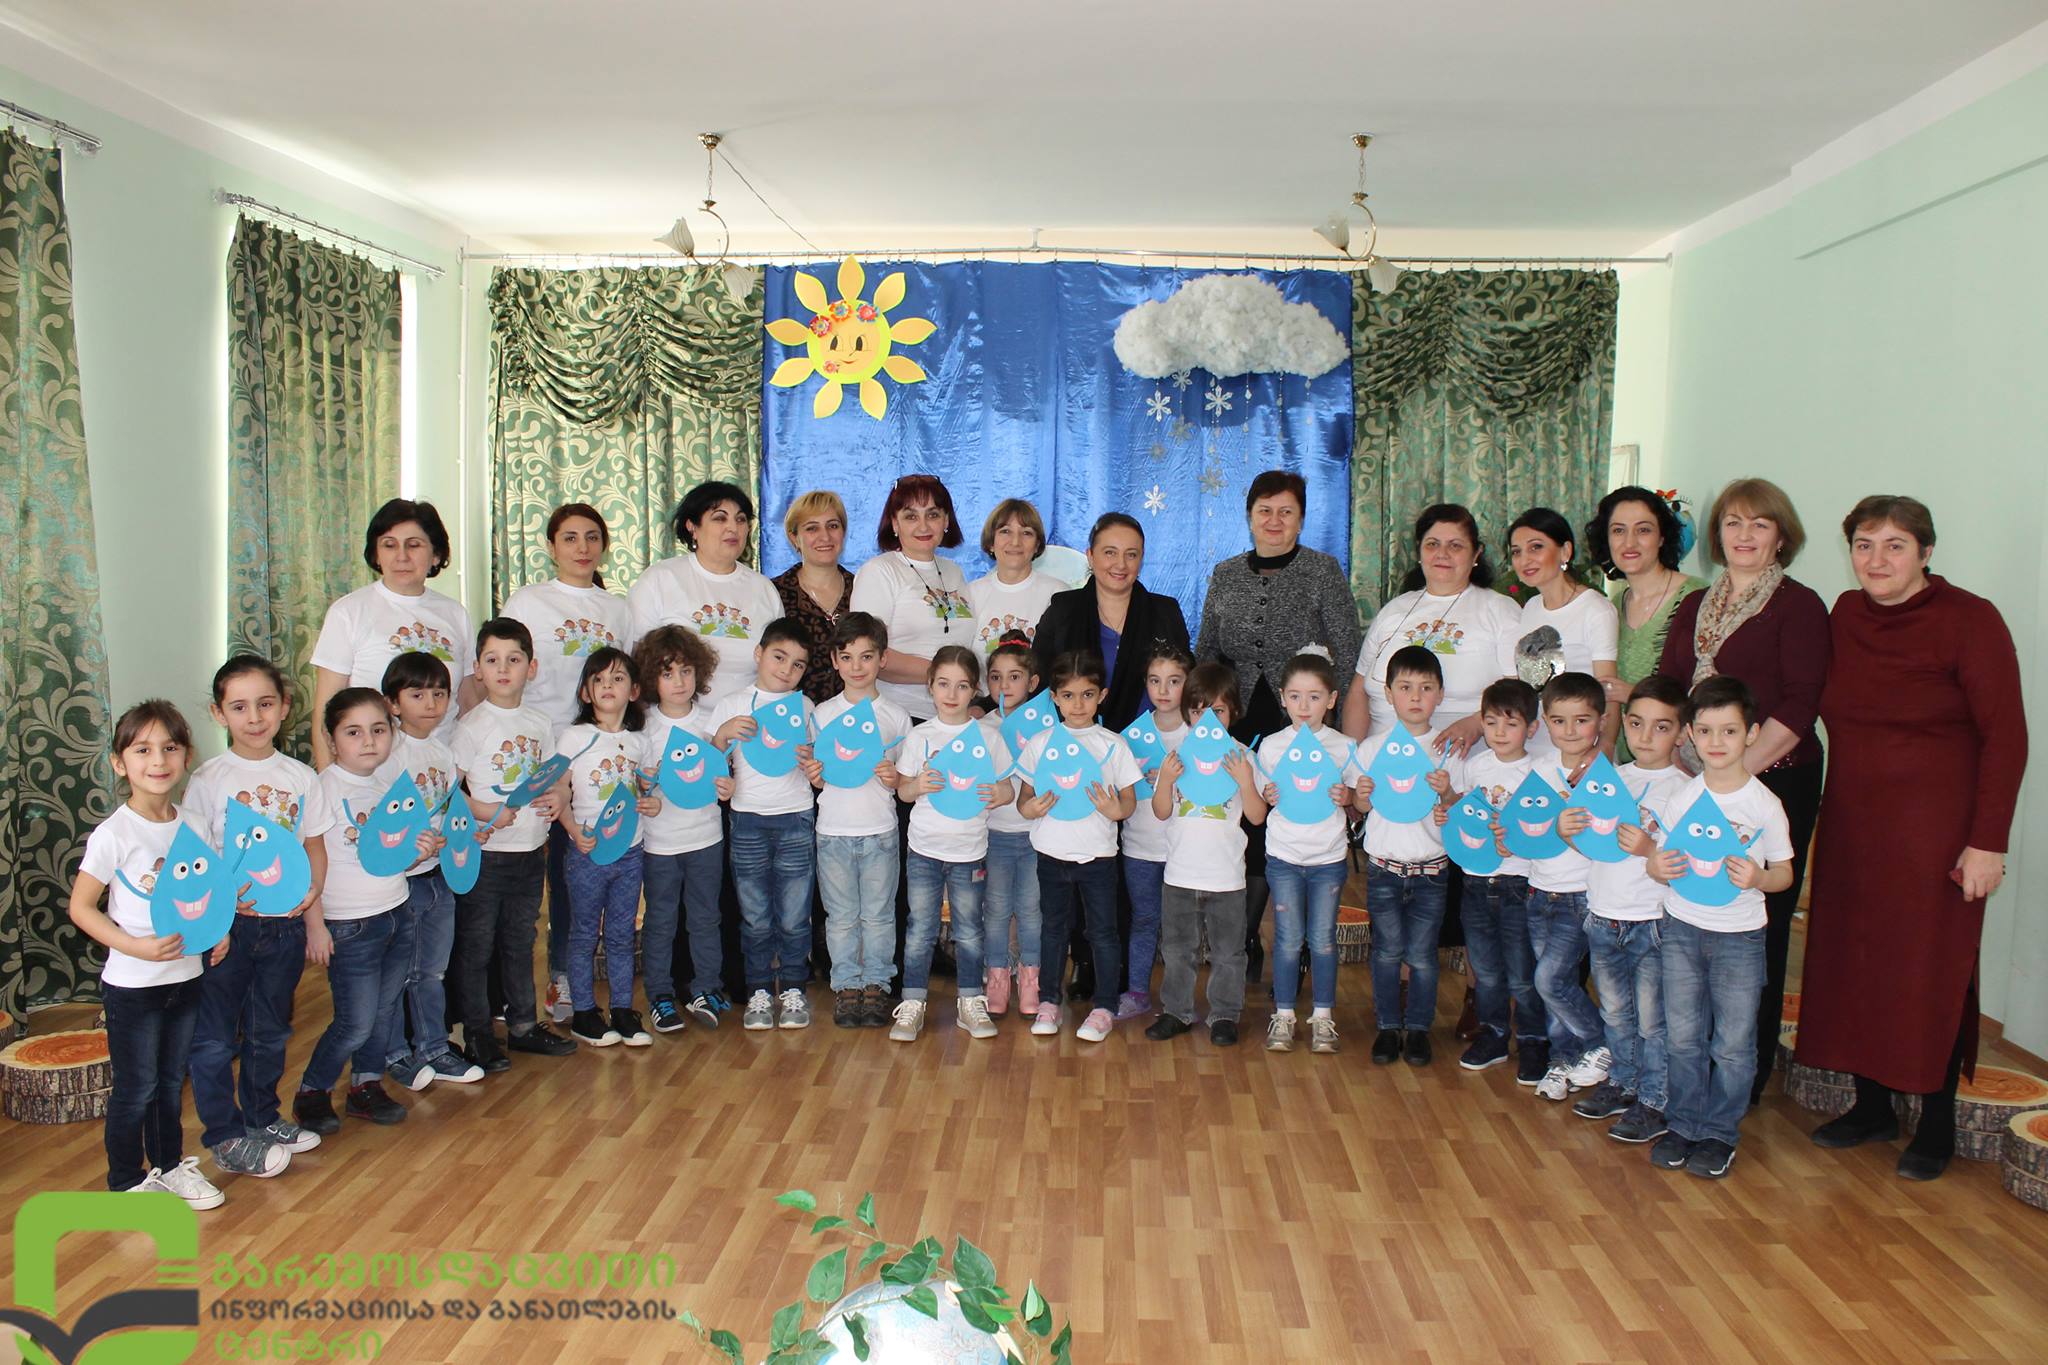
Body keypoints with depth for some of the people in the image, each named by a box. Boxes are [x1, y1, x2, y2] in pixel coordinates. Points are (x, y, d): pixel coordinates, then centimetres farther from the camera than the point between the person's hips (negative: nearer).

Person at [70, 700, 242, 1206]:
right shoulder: (113, 834, -16)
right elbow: (81, 907, -12)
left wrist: (218, 932, -1)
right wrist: (137, 947, -22)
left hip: (186, 976, 5)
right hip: (131, 984, -5)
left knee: (172, 1080, 19)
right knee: (135, 1089, 6)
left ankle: (169, 1165, 36)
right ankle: (126, 1182, 25)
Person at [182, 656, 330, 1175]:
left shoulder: (300, 777, 3)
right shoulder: (208, 780, -7)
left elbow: (315, 846, 9)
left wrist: (312, 900, -4)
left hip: (285, 922, 3)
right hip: (227, 924, -3)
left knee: (270, 1033, 18)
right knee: (215, 1038, 4)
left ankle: (263, 1117, 35)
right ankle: (225, 1137, 19)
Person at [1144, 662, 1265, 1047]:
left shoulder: (1239, 756, -2)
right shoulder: (1176, 754, 2)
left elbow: (1257, 816, -4)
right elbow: (1161, 812, 1)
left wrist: (1245, 781, -19)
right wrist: (1165, 780, -16)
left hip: (1226, 875, -2)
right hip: (1180, 872, 2)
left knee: (1227, 952, 8)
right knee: (1176, 949, 12)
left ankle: (1225, 1015, 22)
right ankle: (1176, 1012, 26)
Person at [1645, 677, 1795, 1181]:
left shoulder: (1764, 804, -7)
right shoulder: (1679, 799, 0)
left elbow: (1784, 872, -2)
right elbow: (1660, 859, 6)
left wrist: (1756, 878, -23)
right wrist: (1658, 867, -17)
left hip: (1739, 935, -2)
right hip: (1681, 928, 2)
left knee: (1732, 1043, 5)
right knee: (1683, 1036, 10)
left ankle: (1719, 1133, 21)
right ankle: (1684, 1125, 25)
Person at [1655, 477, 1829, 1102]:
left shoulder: (1798, 605, -3)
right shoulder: (1694, 607, 15)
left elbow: (1797, 708, -12)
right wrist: (1677, 763, -3)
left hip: (1772, 784, -5)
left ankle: (1744, 1079, 14)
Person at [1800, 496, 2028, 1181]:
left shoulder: (1968, 619, -11)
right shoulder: (1845, 614, 6)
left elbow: (2005, 737, -12)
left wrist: (1987, 842, -15)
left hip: (1934, 829, -5)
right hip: (1851, 824, 5)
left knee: (1930, 973, 2)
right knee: (1853, 964, 9)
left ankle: (1937, 1125, 19)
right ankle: (1872, 1106, 26)